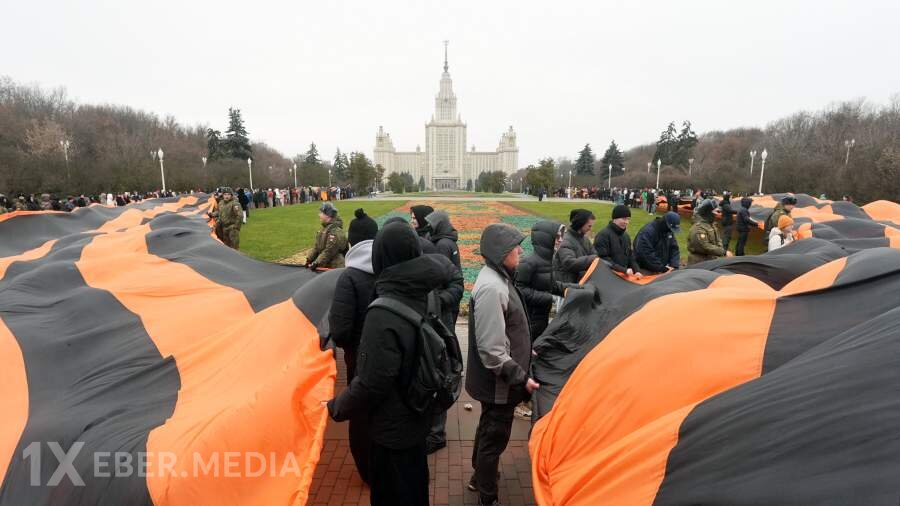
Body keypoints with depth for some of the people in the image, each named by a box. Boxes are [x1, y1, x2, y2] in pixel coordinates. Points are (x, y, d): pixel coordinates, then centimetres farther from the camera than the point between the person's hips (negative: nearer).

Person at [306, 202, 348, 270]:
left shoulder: (335, 231, -19)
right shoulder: (325, 228, 13)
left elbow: (329, 251, -23)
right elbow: (317, 246, 17)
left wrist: (316, 263, -22)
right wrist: (309, 259, 8)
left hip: (334, 267, -9)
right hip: (325, 265, 9)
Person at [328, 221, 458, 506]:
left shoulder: (383, 315, -32)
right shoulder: (424, 296, -9)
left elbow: (372, 383, -29)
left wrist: (335, 408, -12)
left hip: (393, 426, -7)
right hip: (417, 415, 7)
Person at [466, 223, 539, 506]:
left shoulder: (498, 277, 4)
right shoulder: (491, 287, -28)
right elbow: (492, 350, -29)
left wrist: (525, 352, 20)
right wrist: (520, 377, -21)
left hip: (499, 380, 10)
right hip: (499, 383, -10)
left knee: (488, 429, 27)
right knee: (495, 437, 9)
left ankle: (480, 477, 48)